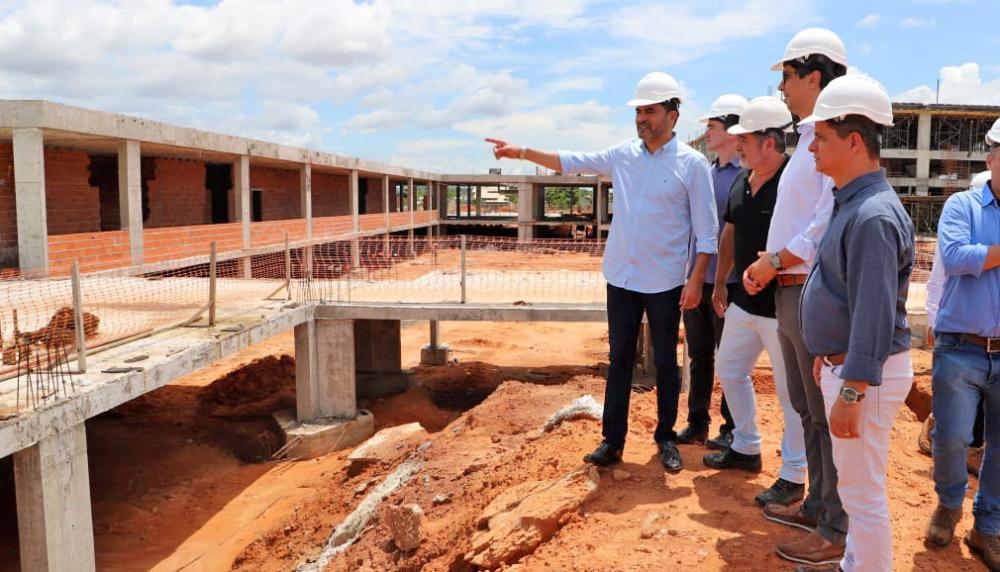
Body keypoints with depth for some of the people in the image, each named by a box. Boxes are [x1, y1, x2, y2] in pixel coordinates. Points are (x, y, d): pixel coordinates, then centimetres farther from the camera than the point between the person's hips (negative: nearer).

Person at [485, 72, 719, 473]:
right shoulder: (623, 154, 5)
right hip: (621, 278, 4)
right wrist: (522, 152, -1)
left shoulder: (693, 164, -8)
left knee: (665, 363, 10)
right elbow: (572, 162, 8)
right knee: (618, 361, 10)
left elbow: (707, 232, -8)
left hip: (665, 283, -4)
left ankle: (666, 438, 26)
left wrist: (696, 281, -13)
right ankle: (612, 440, 20)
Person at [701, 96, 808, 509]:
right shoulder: (742, 180, 7)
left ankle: (793, 477, 17)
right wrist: (720, 282, 18)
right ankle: (746, 448, 38)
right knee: (729, 370, 20)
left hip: (782, 308, -9)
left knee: (790, 390, 3)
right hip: (744, 302, 9)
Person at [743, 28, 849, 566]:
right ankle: (817, 505, 33)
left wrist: (776, 260, -16)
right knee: (806, 408, 18)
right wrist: (765, 263, 7)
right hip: (789, 293, 10)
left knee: (828, 414, -1)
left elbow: (830, 219, -23)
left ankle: (838, 530, 12)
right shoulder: (807, 139, 17)